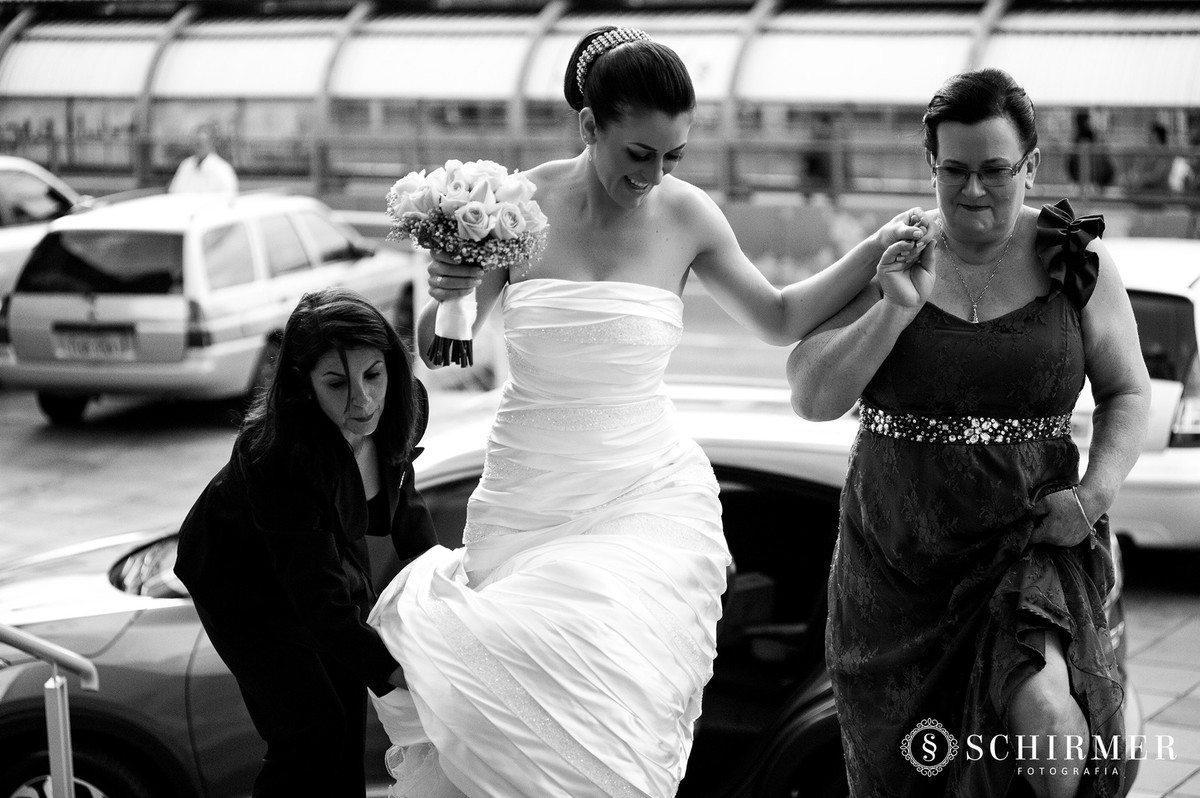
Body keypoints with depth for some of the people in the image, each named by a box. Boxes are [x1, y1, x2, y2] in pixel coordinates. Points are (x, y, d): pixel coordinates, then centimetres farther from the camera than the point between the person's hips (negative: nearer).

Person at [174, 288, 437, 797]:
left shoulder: (401, 408, -21)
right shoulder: (276, 456, -41)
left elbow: (400, 497, 3)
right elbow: (321, 600, -41)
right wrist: (394, 672, -49)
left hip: (332, 557, 6)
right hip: (242, 579, -6)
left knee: (349, 721, 8)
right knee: (311, 731, -12)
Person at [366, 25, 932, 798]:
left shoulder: (687, 216, -4)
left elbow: (779, 319, 13)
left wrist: (875, 252, 2)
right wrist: (448, 296, -18)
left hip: (645, 496, 0)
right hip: (528, 495, 0)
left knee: (599, 724, -14)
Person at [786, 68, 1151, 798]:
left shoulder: (1076, 263, -2)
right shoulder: (886, 262, -1)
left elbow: (1128, 394, 5)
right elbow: (812, 398, -6)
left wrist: (1095, 493, -12)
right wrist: (897, 308, -18)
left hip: (1032, 544, -2)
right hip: (895, 565, 2)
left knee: (1043, 717, -29)